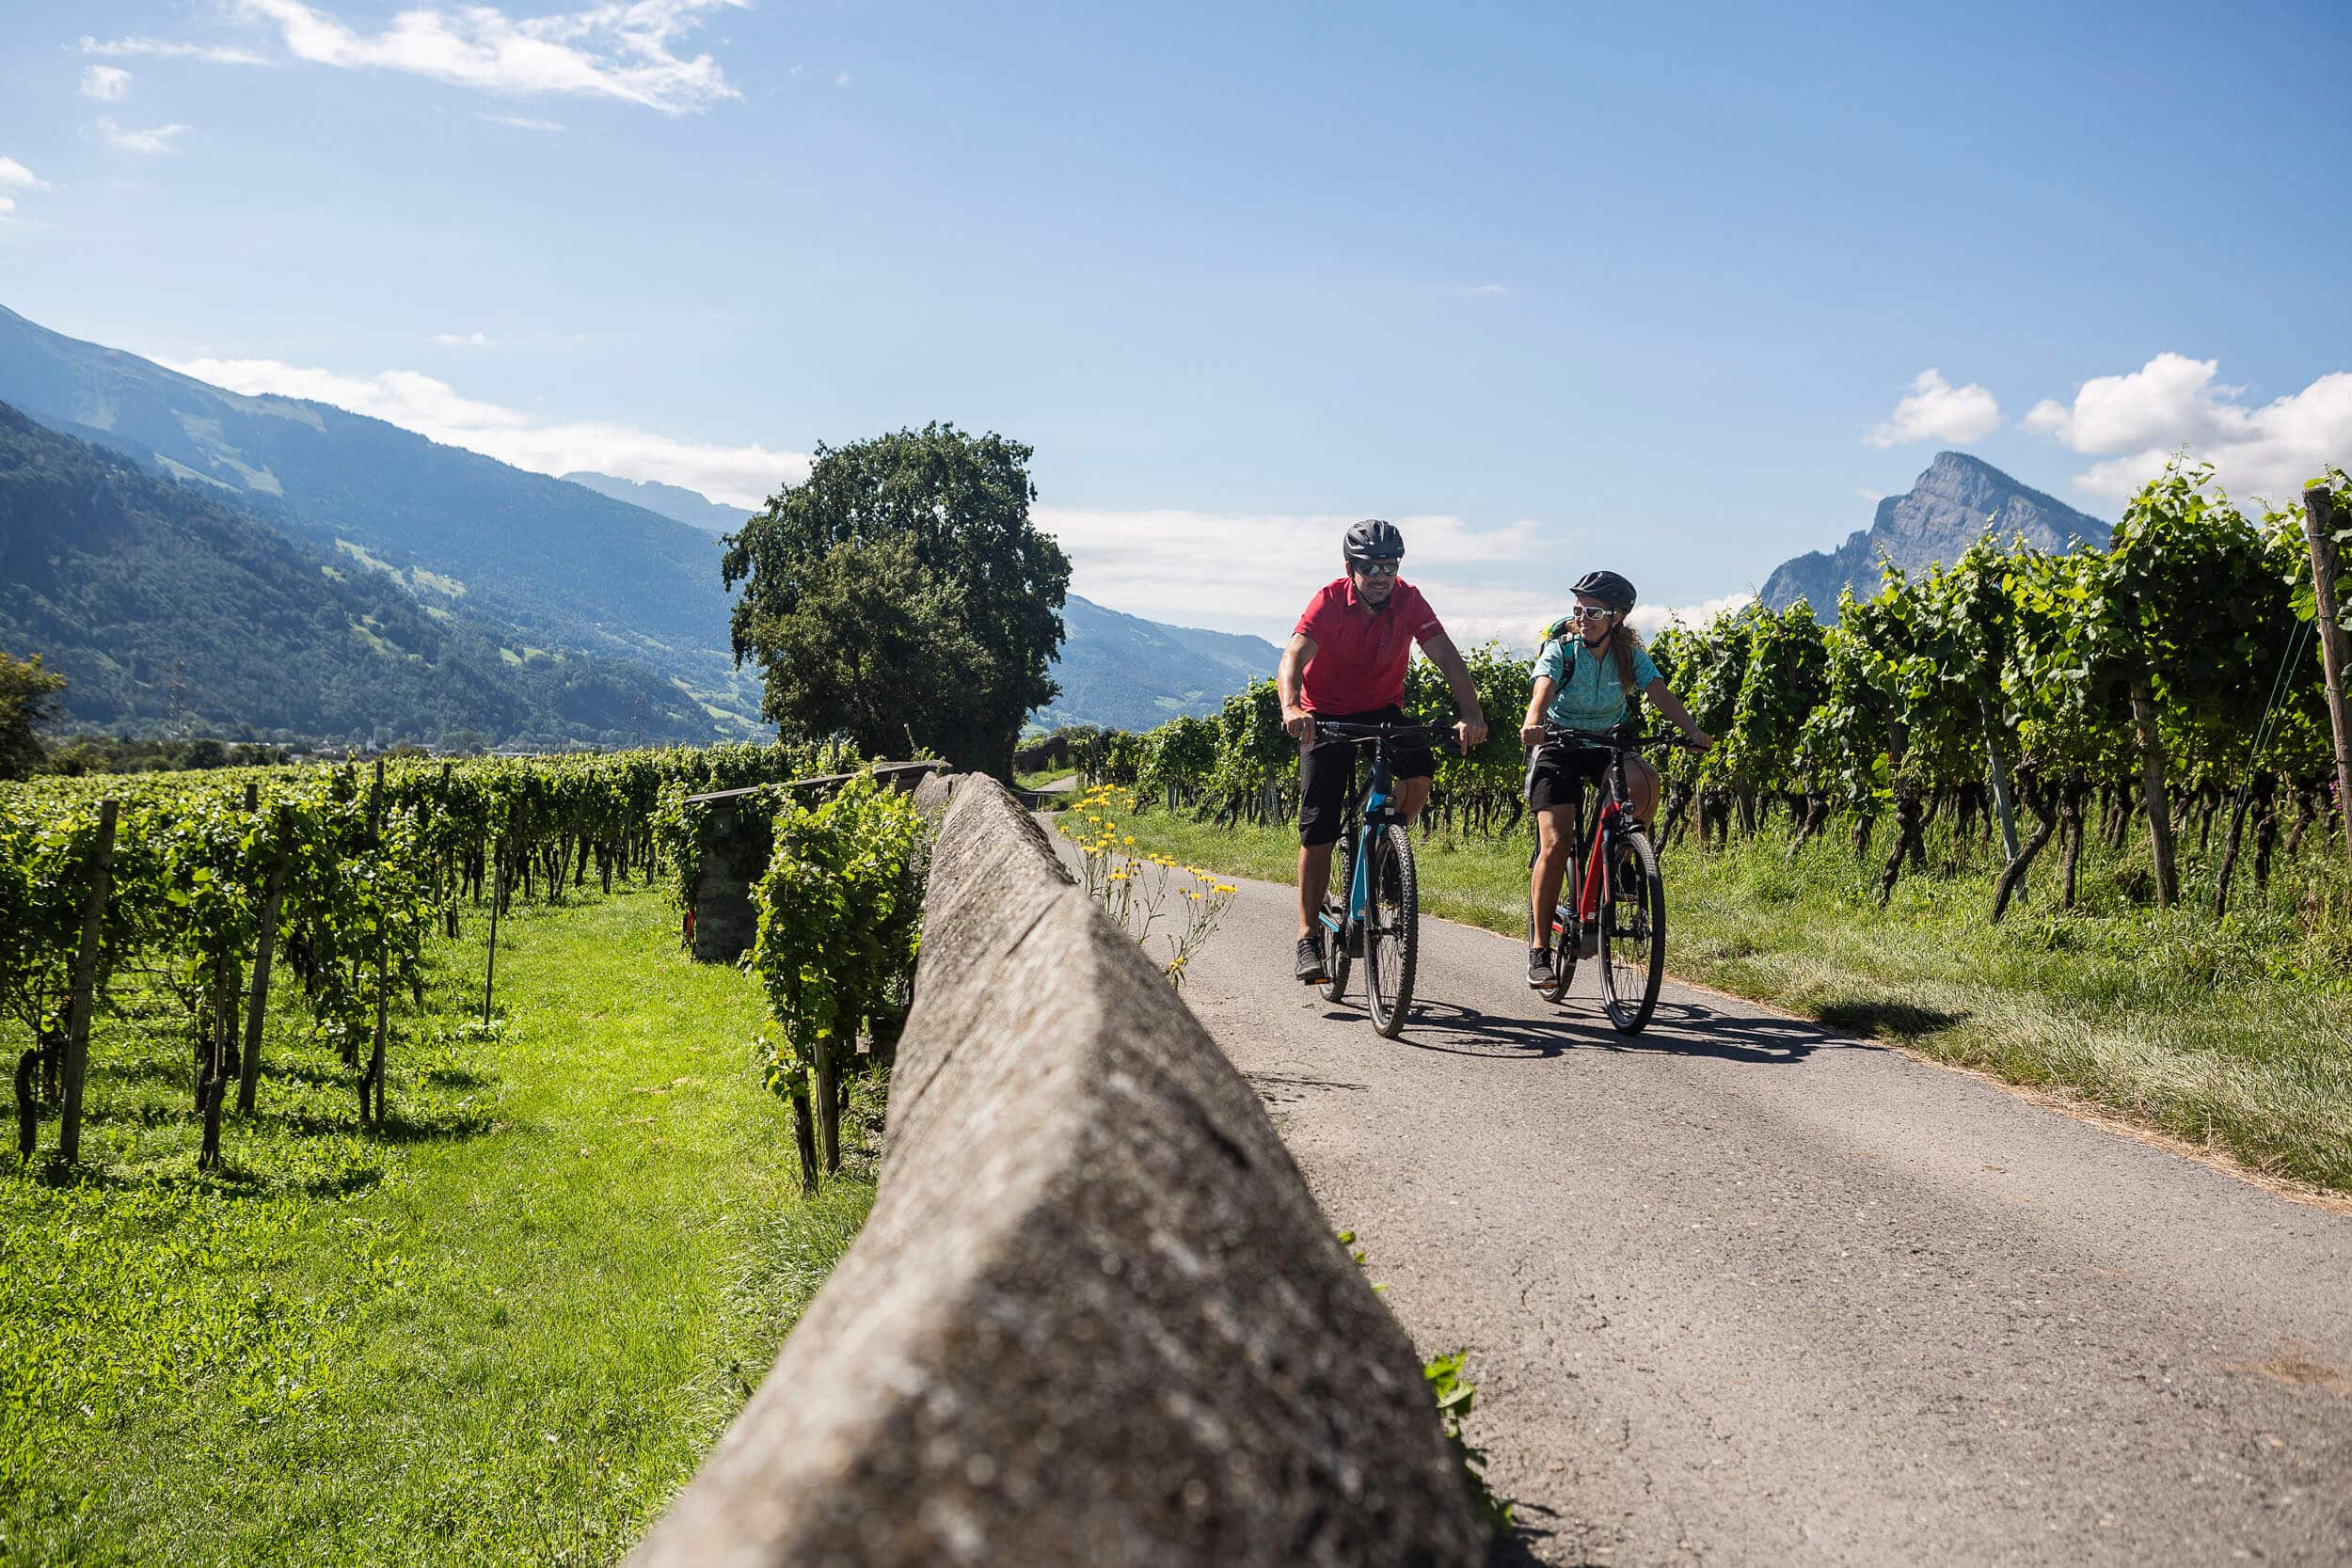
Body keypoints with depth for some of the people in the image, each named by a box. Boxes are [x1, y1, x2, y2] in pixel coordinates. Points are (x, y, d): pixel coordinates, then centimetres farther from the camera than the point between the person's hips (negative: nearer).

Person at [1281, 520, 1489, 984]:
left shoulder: (1408, 601, -14)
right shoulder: (1329, 602, -19)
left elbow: (1446, 656, -21)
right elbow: (1293, 658, -31)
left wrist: (1471, 715, -37)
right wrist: (1291, 708, -52)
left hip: (1382, 710, 2)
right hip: (1326, 715, -2)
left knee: (1420, 770, -28)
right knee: (1318, 827, -7)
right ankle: (1309, 938, 0)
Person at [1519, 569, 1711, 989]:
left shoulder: (1630, 655, -4)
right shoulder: (1561, 649, -12)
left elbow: (1660, 693, -18)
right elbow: (1543, 690, -30)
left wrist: (1692, 730, -37)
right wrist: (1532, 723, -53)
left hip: (1609, 747, 3)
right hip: (1558, 747, -2)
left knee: (1646, 782, -32)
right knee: (1554, 844, -17)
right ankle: (1539, 948, -8)